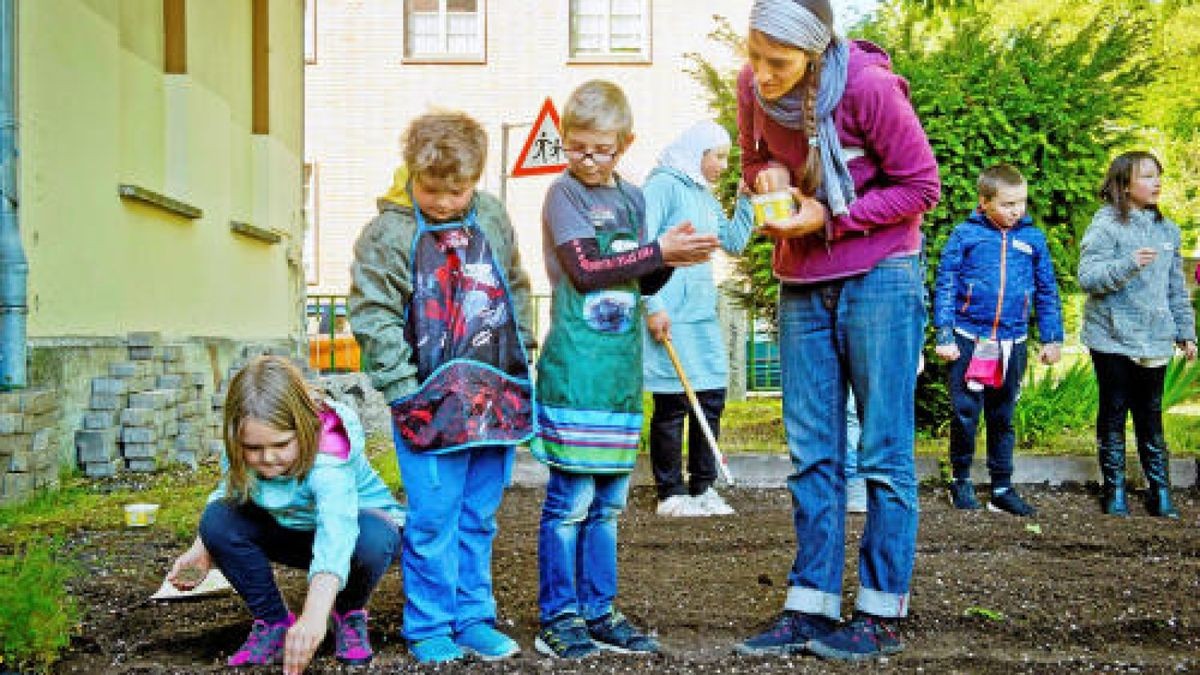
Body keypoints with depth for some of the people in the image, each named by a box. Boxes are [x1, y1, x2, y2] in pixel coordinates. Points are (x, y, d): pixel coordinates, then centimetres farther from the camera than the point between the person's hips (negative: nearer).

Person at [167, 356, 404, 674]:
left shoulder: (328, 460, -39)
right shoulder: (240, 453, -20)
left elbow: (336, 532, -53)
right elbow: (227, 492, 0)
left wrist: (313, 617, -66)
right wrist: (203, 552, -16)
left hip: (356, 521, -5)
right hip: (292, 531, 5)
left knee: (372, 539, -40)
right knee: (218, 519, -22)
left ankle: (349, 614, -5)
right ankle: (273, 622, -4)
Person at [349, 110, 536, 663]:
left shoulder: (492, 218, 8)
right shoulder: (389, 233, -8)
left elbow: (516, 287, 19)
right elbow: (372, 317, -10)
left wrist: (520, 355, 12)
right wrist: (404, 389, -13)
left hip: (496, 395, 5)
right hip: (431, 401, -5)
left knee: (479, 517, 13)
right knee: (433, 520, 0)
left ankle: (474, 618, 25)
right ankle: (429, 627, 15)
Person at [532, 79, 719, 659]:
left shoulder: (632, 197, 16)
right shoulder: (563, 192, -3)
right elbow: (585, 270, -14)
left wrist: (671, 256, -2)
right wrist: (659, 250, -15)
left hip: (622, 366, 6)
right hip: (575, 366, -6)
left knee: (609, 499, 11)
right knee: (570, 497, -4)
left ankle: (598, 612, 20)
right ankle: (558, 616, 7)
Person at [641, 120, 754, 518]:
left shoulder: (705, 197, 19)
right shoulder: (664, 185, -6)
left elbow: (734, 244, 23)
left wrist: (746, 200, 12)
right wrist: (654, 306, -18)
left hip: (703, 313, 8)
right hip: (670, 314, -8)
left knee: (712, 398, 8)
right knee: (672, 403, -3)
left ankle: (703, 489, 19)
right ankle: (671, 495, 7)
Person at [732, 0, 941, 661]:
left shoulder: (869, 87, -20)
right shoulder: (752, 86, -5)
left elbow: (921, 185, -10)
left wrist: (828, 217, -19)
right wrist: (766, 175, -11)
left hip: (878, 276, -5)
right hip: (802, 282, 6)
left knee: (883, 451, -1)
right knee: (811, 453, 6)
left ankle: (883, 615, 8)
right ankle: (810, 609, 13)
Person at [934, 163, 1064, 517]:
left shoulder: (1033, 238, 5)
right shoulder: (965, 235, -3)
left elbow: (1047, 291, 12)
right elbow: (945, 286, 0)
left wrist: (1052, 338, 11)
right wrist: (944, 336, -4)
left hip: (1013, 343, 3)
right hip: (968, 340, -2)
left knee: (1002, 418, 11)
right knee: (965, 414, 1)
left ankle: (1002, 489, 20)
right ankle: (961, 480, 20)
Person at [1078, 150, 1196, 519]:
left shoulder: (1167, 230, 11)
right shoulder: (1106, 225, -6)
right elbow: (1088, 278, -14)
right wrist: (1129, 264, -27)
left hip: (1154, 341, 4)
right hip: (1112, 339, -4)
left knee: (1151, 415, 9)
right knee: (1114, 412, 5)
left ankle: (1159, 489, 16)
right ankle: (1114, 490, 14)